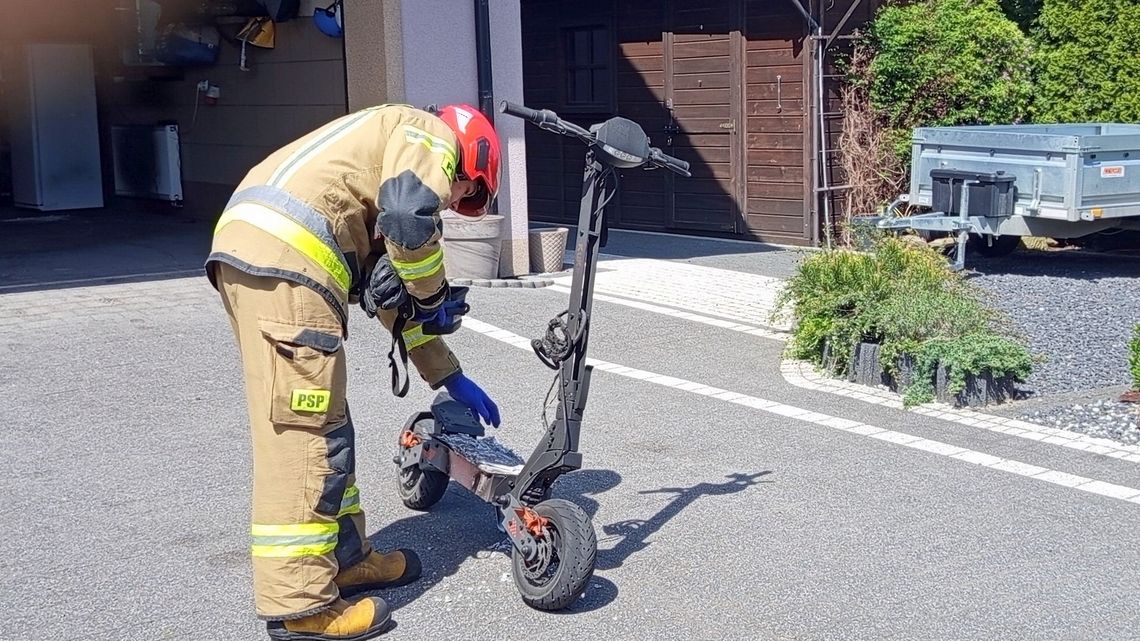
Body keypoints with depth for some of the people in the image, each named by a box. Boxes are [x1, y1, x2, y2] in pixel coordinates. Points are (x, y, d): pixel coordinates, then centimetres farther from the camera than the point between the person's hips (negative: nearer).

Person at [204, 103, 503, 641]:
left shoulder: (386, 158, 36)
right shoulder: (427, 136, 9)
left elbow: (390, 291, 37)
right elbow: (410, 220, -13)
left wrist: (451, 378, 39)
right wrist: (435, 295, 6)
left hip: (244, 249, 10)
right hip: (285, 256, -10)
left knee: (318, 425, 17)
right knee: (305, 433, -7)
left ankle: (346, 558, 27)